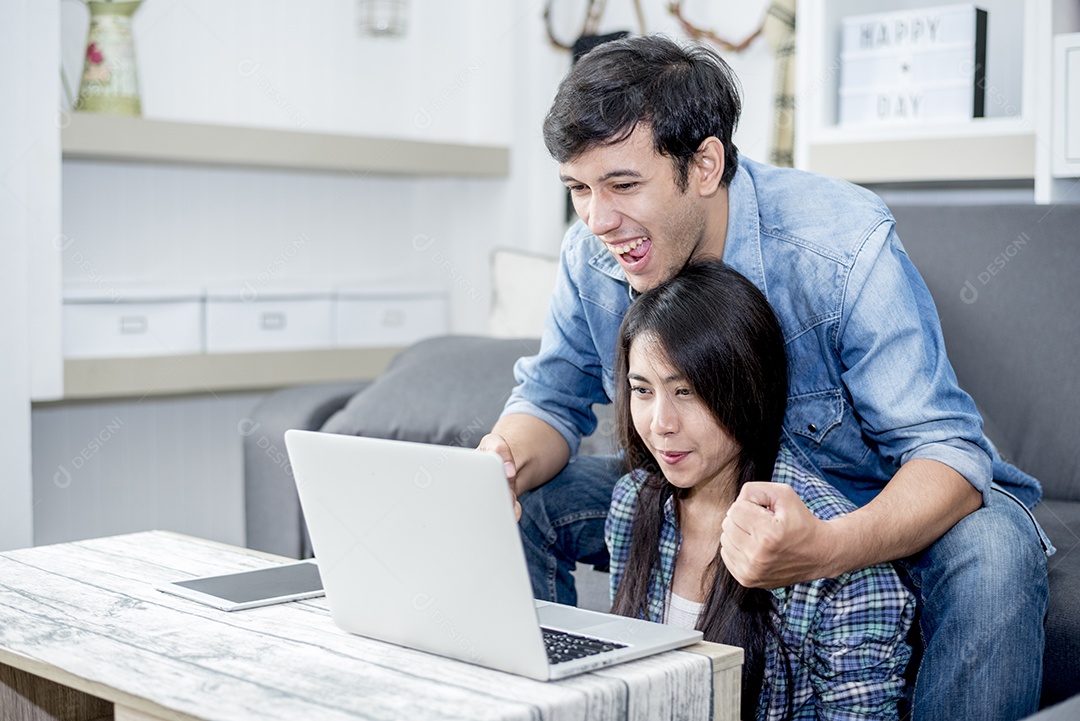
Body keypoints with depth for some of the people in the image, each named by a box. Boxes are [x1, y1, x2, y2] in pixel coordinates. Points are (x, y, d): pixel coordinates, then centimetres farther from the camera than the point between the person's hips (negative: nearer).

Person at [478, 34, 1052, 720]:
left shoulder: (845, 245, -30)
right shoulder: (592, 258, -14)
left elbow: (949, 453, -33)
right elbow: (551, 401, -1)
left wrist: (821, 549, -54)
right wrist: (501, 464, -27)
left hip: (884, 504, -4)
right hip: (711, 498, 4)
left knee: (990, 551, -36)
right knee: (520, 504, -10)